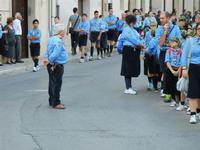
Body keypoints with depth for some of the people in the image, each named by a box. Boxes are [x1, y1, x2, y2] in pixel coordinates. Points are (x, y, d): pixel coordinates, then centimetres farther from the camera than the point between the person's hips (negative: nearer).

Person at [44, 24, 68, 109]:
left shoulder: (51, 39, 10)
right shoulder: (59, 42, -20)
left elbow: (47, 52, 15)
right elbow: (55, 54, -27)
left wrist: (48, 60, 9)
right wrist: (49, 61, -16)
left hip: (51, 65, 10)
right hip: (57, 66, -10)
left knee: (52, 83, 16)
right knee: (57, 84, -2)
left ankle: (52, 101, 24)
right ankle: (56, 103, 3)